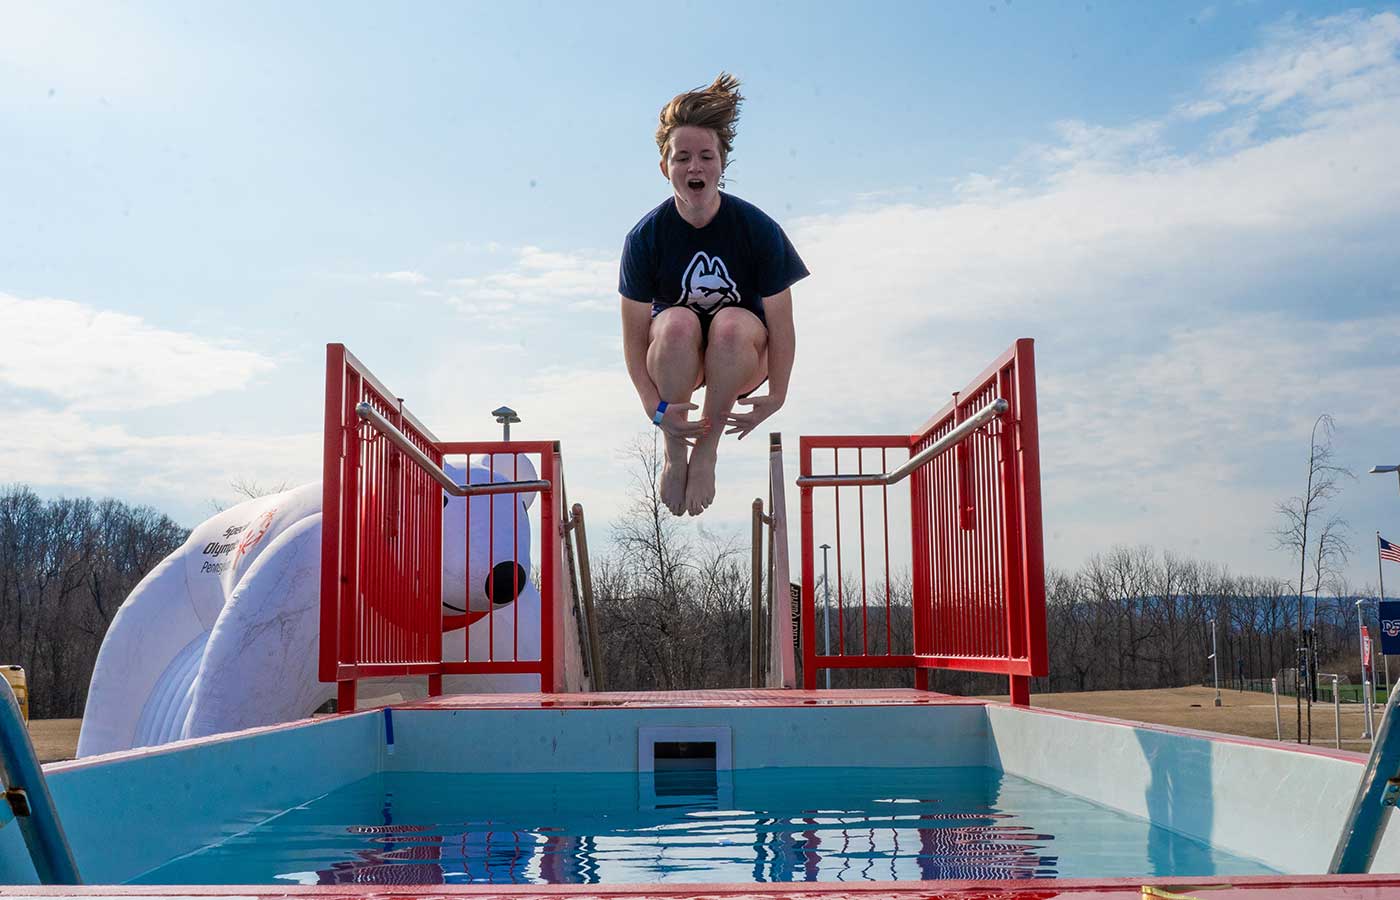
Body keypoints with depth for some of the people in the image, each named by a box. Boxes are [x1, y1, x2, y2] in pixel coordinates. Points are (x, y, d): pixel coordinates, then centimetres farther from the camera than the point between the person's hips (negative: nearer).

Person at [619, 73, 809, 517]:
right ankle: (674, 454, -15)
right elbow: (634, 337, -13)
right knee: (678, 322, -34)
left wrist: (775, 397, -15)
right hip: (674, 360, 0)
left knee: (734, 324, -35)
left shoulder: (758, 229, -16)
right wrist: (655, 407, -23)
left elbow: (781, 326, -11)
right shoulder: (646, 237, -14)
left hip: (741, 361, 0)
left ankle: (707, 450, -15)